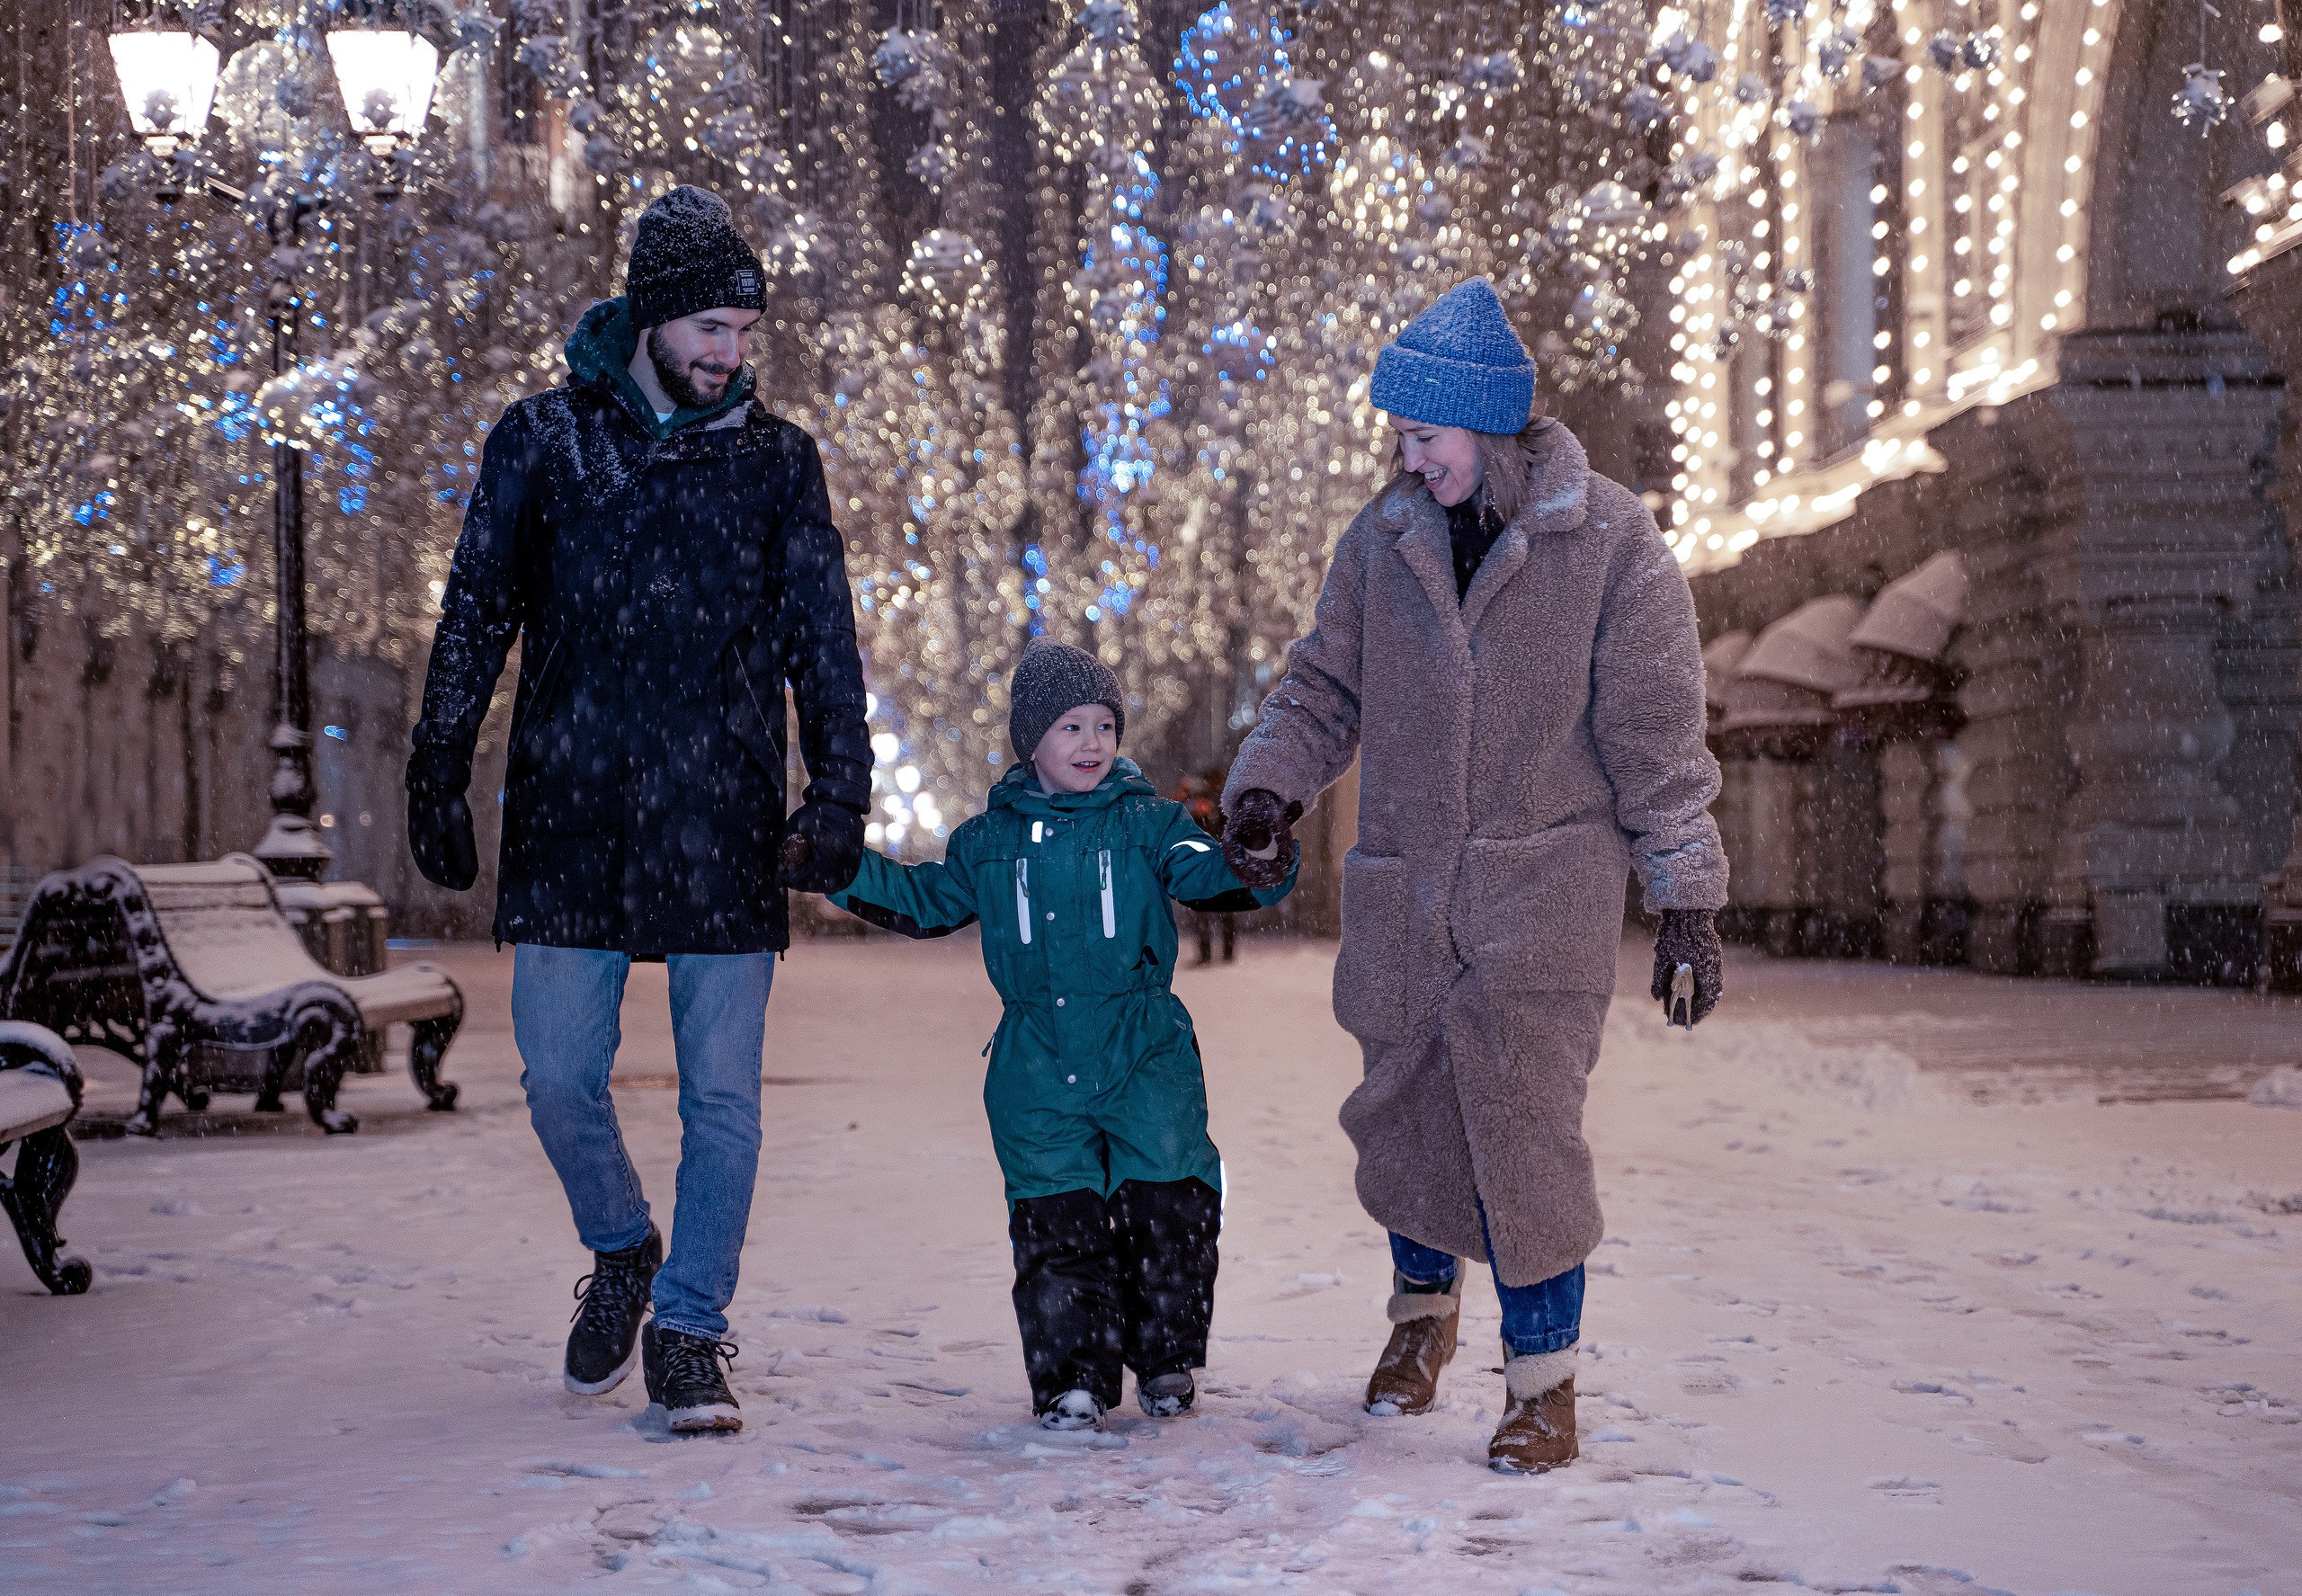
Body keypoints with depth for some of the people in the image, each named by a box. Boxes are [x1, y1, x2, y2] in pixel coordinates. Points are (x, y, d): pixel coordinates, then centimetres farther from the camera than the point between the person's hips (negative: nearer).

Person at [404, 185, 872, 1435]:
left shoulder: (776, 462, 7)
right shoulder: (543, 441, 5)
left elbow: (823, 643, 8)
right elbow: (473, 621, 9)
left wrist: (838, 794, -1)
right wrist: (438, 779, 5)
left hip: (726, 829, 0)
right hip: (571, 822, 0)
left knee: (722, 1094, -1)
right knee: (560, 1077, 0)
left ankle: (689, 1332, 12)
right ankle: (622, 1252, 28)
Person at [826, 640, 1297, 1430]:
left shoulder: (1148, 823, 2)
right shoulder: (989, 839, 10)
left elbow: (1215, 874, -7)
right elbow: (927, 902, 22)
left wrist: (1262, 860, -29)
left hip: (1145, 1057, -1)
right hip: (1038, 1068, 2)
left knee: (1166, 1206, -3)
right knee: (1057, 1220, -1)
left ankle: (1167, 1357, 17)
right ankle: (1073, 1375, 7)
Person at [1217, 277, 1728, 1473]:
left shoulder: (1611, 544, -6)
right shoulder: (1382, 541, 4)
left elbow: (1655, 737, -3)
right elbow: (1324, 687, 15)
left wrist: (1686, 902, -3)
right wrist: (1270, 784, -4)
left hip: (1545, 887, -4)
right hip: (1404, 887, 4)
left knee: (1523, 1120, -11)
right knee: (1405, 1107, 10)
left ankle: (1543, 1381, 4)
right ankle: (1424, 1306, 39)